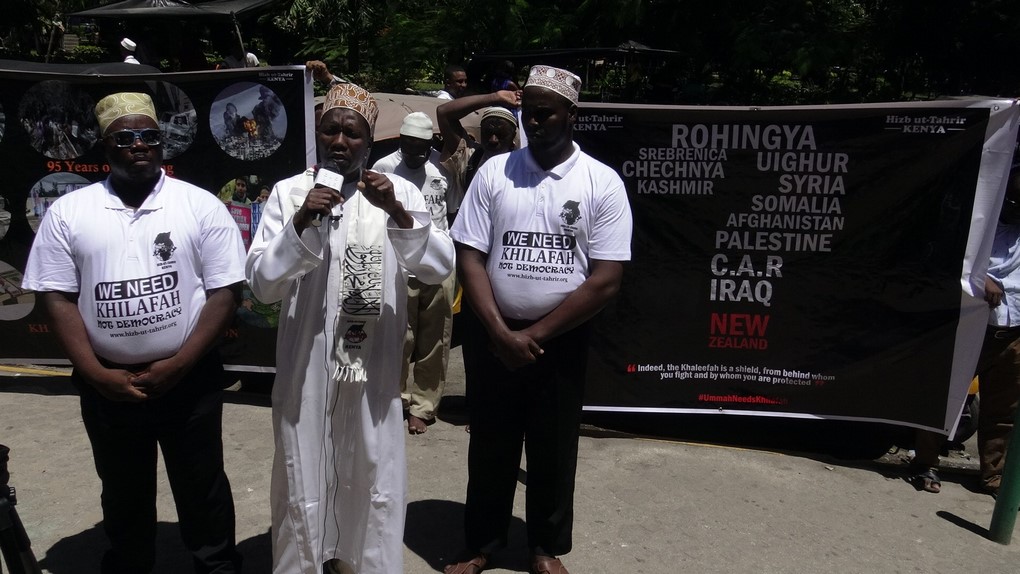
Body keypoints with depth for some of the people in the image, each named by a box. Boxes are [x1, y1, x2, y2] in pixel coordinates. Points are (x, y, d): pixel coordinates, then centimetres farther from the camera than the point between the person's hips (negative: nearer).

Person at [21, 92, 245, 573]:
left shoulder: (201, 205, -5)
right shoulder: (68, 212, 0)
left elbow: (226, 291, -7)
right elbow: (57, 297, -1)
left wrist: (179, 363, -14)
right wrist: (96, 374, -9)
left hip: (190, 381, -2)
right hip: (106, 385, 2)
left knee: (202, 490, 12)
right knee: (123, 496, 20)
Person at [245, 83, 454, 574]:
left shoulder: (399, 191, -1)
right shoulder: (289, 193, -2)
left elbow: (440, 267, -11)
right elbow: (261, 284, -7)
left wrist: (397, 212, -24)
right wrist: (300, 224, -20)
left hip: (374, 367, 1)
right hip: (306, 366, 0)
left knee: (375, 483, 15)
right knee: (302, 484, 13)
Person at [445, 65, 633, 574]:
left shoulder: (603, 183, -6)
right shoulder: (494, 172, -1)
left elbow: (605, 280, -11)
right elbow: (469, 257, -4)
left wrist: (536, 334, -12)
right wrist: (500, 332, -14)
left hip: (561, 342, -1)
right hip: (494, 338, 1)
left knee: (554, 452, 13)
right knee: (490, 449, 13)